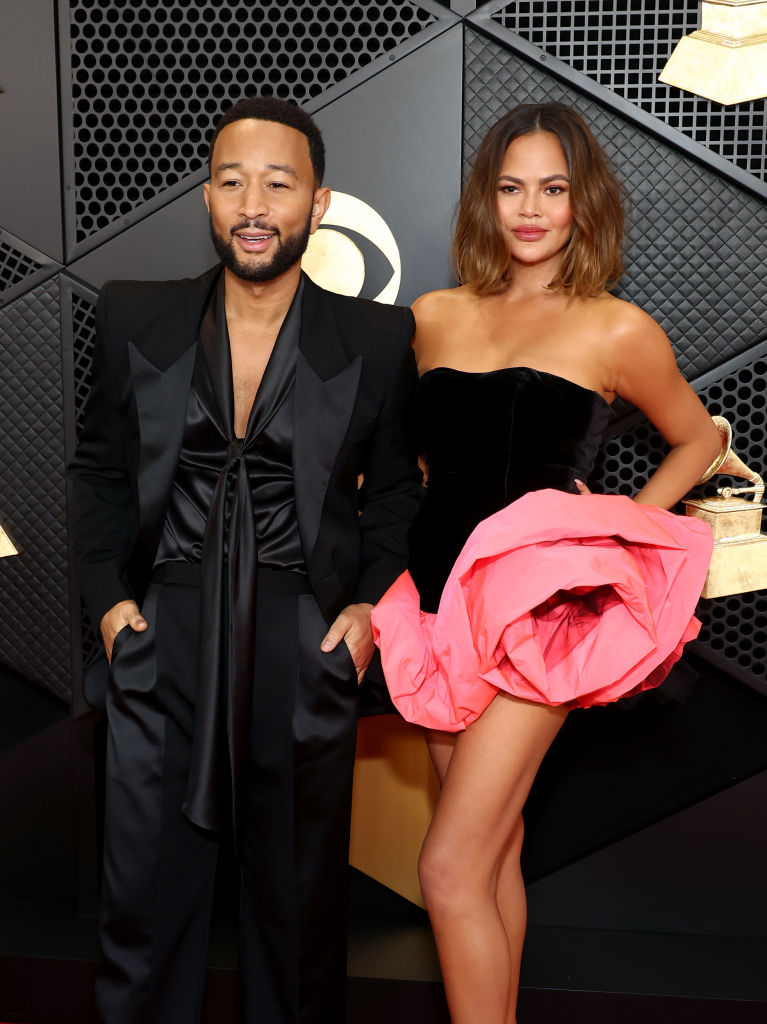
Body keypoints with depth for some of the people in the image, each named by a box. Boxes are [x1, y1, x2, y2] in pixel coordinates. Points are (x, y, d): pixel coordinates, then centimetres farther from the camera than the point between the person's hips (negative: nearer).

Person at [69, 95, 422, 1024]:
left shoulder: (376, 340, 0)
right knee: (144, 896, 10)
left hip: (307, 650, 0)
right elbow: (98, 469, 11)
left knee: (299, 901, 14)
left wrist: (372, 602, -1)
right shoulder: (135, 320, 3)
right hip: (163, 639, 1)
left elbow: (396, 487, 10)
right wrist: (107, 595, 2)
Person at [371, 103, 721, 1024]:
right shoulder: (434, 316, 11)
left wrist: (619, 526, 3)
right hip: (441, 599, 5)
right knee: (497, 851, 15)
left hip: (536, 609, -5)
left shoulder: (617, 330, 0)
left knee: (450, 870, -8)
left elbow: (698, 438, 15)